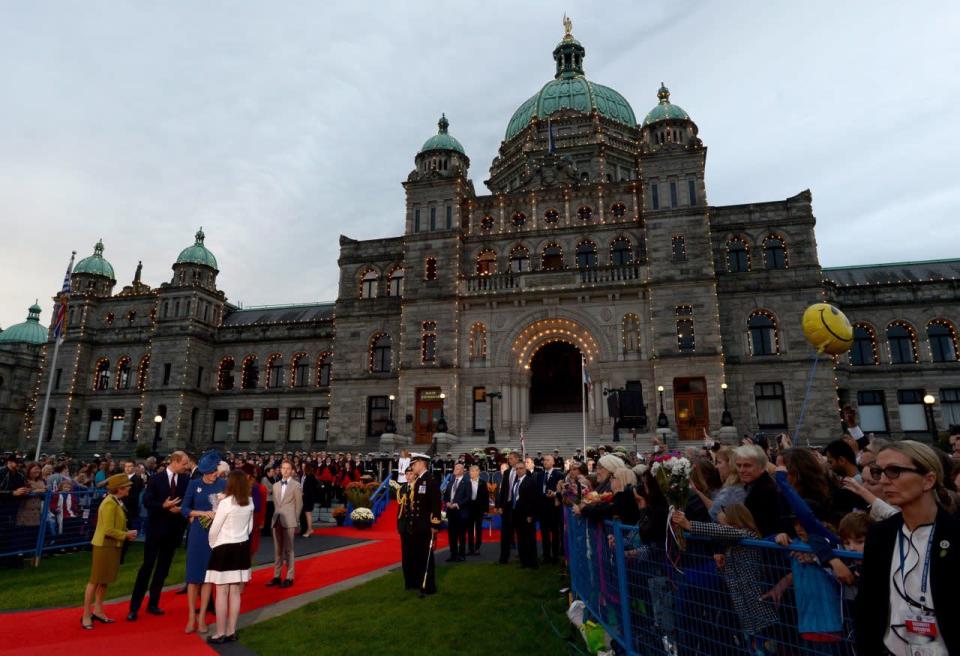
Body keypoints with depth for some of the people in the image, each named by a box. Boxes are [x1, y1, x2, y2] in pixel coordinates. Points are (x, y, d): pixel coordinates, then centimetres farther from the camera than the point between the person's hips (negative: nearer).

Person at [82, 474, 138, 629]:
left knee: (105, 580, 15)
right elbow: (108, 530, -24)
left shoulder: (117, 502, 6)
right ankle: (86, 615, 11)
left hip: (113, 546, 9)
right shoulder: (109, 504, -22)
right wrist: (126, 535, -14)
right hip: (104, 546, -9)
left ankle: (98, 611, 25)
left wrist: (127, 533, 0)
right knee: (95, 580, 1)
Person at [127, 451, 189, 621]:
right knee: (147, 567, 0)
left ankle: (153, 604, 24)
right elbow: (147, 502, -12)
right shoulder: (156, 478, -8)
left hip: (173, 529, 3)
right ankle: (134, 607, 10)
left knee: (163, 568, 12)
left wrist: (181, 509, -19)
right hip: (156, 528, -3)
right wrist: (164, 506, -24)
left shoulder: (185, 480, -1)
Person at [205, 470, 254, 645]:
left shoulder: (226, 502, -16)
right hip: (242, 548, 6)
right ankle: (231, 631, 19)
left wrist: (212, 545, 8)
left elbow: (214, 529, -10)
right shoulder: (250, 503, 1)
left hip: (224, 548, -5)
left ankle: (220, 634, 10)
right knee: (235, 592, 11)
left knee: (222, 593, 3)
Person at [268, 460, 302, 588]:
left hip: (289, 521, -5)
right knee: (277, 550, 11)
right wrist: (276, 516, 7)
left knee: (288, 550, -1)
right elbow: (275, 503, 15)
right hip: (276, 520, 5)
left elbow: (299, 505, -3)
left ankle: (289, 577, 7)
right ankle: (276, 576, 19)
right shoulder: (276, 485, 12)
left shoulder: (296, 485, -4)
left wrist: (295, 520, -3)